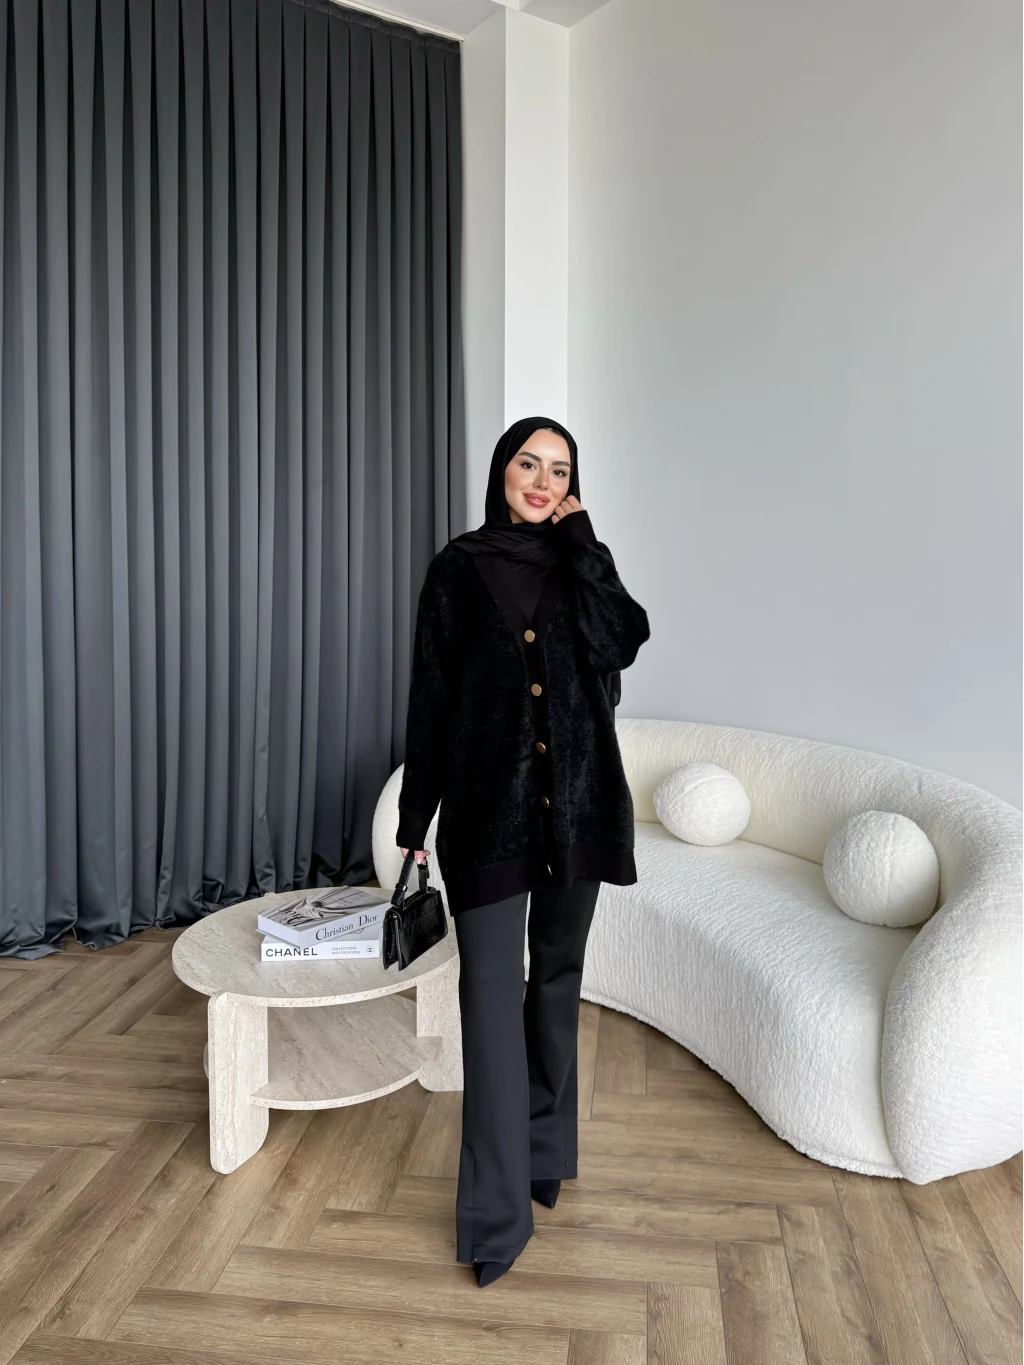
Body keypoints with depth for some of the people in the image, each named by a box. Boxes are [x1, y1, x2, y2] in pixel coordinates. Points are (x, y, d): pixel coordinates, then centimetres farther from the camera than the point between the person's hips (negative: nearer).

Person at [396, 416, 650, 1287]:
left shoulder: (582, 560, 8)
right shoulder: (459, 568, 3)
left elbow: (622, 643, -12)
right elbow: (431, 698, 0)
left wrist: (581, 542, -7)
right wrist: (415, 818, 0)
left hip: (579, 801, 3)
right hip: (489, 803, -2)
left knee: (558, 978, 15)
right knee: (491, 991, -3)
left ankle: (546, 1150, 35)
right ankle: (498, 1213, 8)